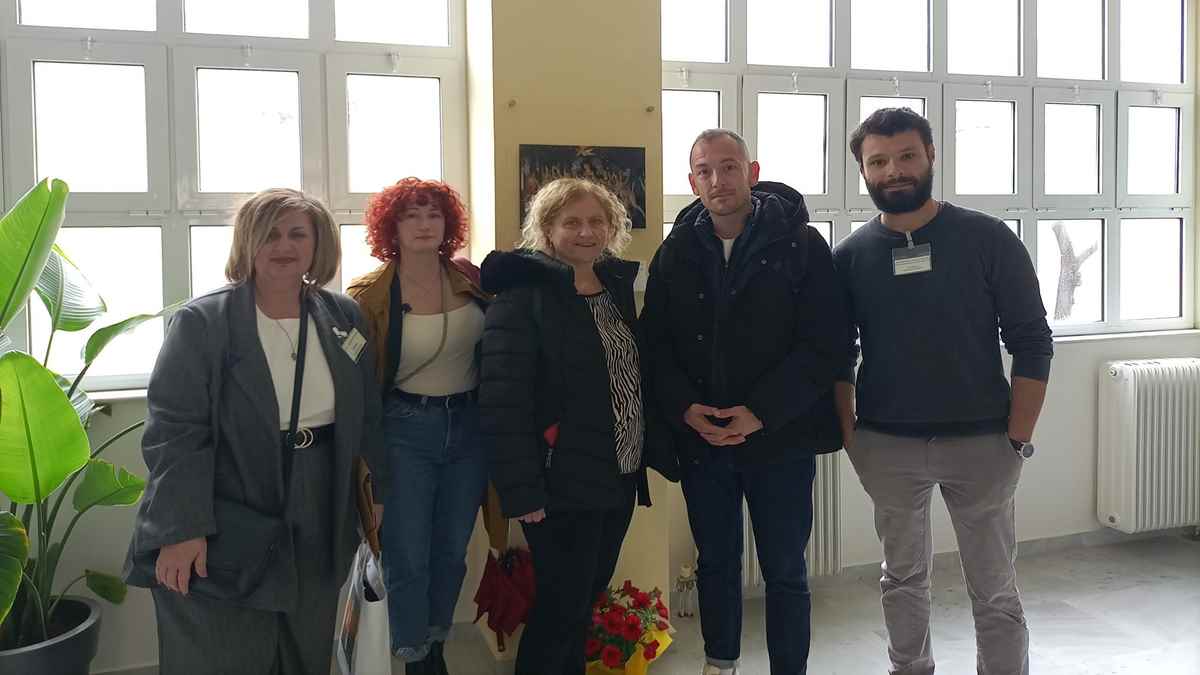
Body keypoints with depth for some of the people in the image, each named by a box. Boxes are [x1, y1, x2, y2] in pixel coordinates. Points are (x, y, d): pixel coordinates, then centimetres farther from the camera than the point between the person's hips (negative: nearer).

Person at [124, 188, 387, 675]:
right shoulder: (201, 323, -9)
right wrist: (181, 529, -19)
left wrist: (382, 489, 11)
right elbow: (174, 433, -13)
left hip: (317, 538, 5)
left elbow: (366, 416, 12)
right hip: (219, 541, -4)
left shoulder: (344, 319, 6)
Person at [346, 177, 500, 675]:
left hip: (468, 427, 4)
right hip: (405, 431, -3)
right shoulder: (370, 294, -8)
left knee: (452, 552, 15)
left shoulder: (472, 280, 1)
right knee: (407, 559, 2)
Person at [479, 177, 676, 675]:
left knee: (587, 598, 17)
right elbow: (503, 400, -18)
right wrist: (522, 489, -22)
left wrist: (660, 452, 10)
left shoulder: (619, 288, 11)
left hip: (620, 478, 7)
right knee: (562, 606, 1)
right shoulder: (525, 297, -11)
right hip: (563, 483, -7)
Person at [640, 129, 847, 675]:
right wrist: (686, 408, -12)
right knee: (716, 563, 17)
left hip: (781, 439, -3)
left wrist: (761, 413, -17)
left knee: (785, 572, 7)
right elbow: (657, 344, 4)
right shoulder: (675, 253, 5)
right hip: (701, 440, 3)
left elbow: (825, 343, -10)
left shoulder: (801, 245, -5)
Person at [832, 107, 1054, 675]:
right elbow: (837, 355, 6)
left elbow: (1032, 342, -4)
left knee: (995, 590, 7)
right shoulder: (850, 255, 1)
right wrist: (849, 435, 0)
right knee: (903, 577, 16)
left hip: (980, 441, -2)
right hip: (886, 445, 2)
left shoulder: (988, 239, -5)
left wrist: (1019, 438, -7)